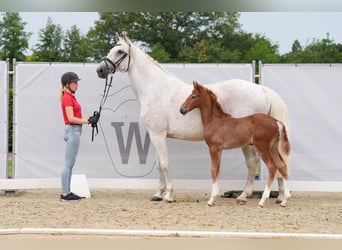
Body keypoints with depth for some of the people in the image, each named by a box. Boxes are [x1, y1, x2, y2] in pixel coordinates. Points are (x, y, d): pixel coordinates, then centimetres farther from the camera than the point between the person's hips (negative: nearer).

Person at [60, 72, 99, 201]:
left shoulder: (71, 97, 16)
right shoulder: (67, 98, -13)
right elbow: (71, 118, -19)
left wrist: (89, 119, 2)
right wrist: (88, 121, -17)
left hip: (75, 131, 10)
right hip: (72, 131, -10)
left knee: (70, 164, 11)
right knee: (68, 164, -7)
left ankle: (67, 192, 14)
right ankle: (65, 193, -5)